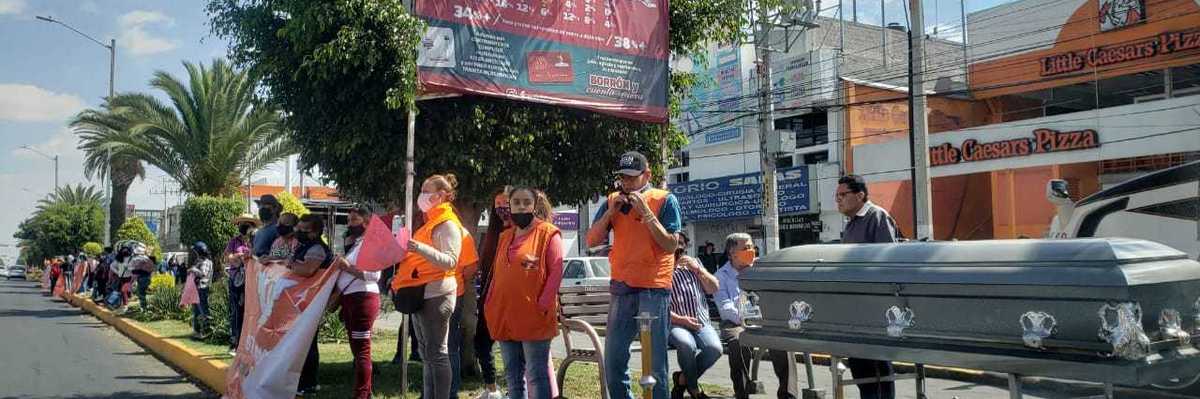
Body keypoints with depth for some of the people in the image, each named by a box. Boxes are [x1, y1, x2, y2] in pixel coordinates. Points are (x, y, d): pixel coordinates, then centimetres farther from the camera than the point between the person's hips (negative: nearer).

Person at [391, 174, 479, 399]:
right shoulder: (430, 222, 20)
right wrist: (400, 277, 18)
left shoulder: (448, 224, -9)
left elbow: (450, 261, -21)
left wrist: (420, 248, -31)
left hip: (435, 294, -10)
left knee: (436, 353, -8)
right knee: (427, 353, 12)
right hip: (422, 293, 10)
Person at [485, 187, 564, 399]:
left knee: (536, 375, -4)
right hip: (505, 317, 7)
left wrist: (543, 304, -16)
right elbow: (496, 274, 20)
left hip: (533, 318, -7)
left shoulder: (548, 233, -2)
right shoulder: (505, 237, 17)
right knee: (512, 375, 13)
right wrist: (490, 305, 10)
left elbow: (556, 271, -9)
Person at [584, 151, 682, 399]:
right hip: (621, 288, 5)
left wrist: (646, 213, -14)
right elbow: (591, 241, 6)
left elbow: (670, 246, -10)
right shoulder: (613, 201, 10)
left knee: (655, 362, -5)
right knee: (613, 361, 10)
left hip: (654, 289, -4)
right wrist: (611, 211, -6)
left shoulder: (665, 200, -2)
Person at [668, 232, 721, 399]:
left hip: (700, 322, 4)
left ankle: (682, 379, 0)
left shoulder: (693, 263, 18)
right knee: (687, 344, -36)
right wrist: (681, 320, -16)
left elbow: (713, 289, 13)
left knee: (714, 348, -26)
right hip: (674, 323, -4)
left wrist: (698, 270, -1)